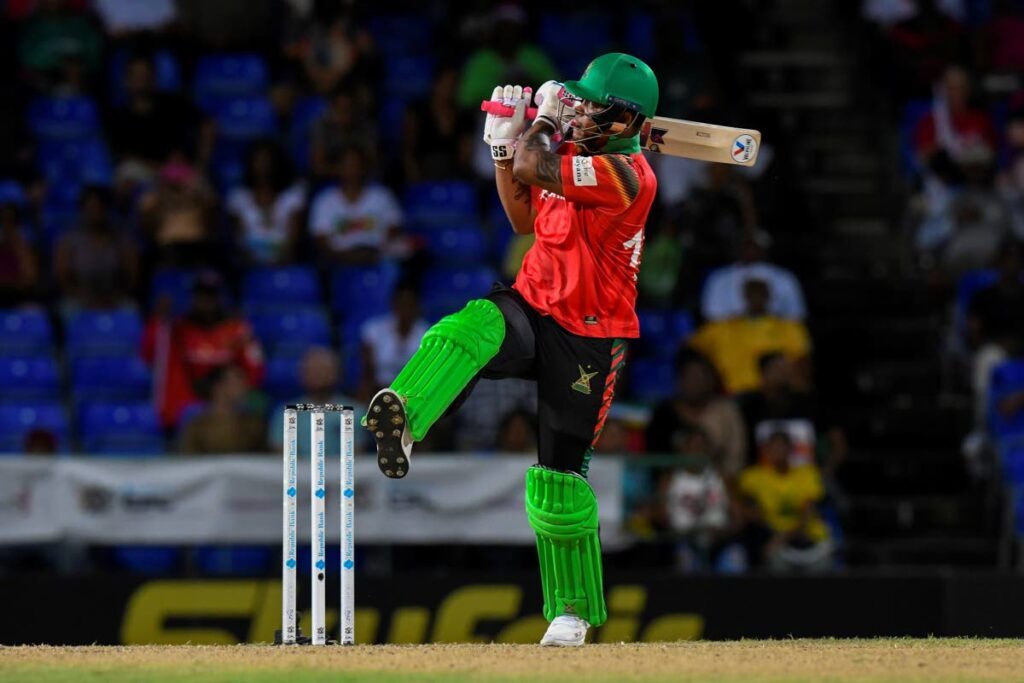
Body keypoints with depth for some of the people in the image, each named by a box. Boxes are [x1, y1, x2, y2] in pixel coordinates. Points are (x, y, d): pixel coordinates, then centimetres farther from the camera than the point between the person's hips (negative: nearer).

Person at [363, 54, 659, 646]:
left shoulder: (624, 173, -20)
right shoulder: (572, 153, 8)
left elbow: (532, 169, -28)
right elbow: (526, 218, 17)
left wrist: (545, 116, -8)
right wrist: (503, 143, 6)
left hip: (587, 340, -6)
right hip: (531, 309, 6)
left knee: (561, 477, -1)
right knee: (471, 330, -31)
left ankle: (574, 608, 17)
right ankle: (404, 421, -55)